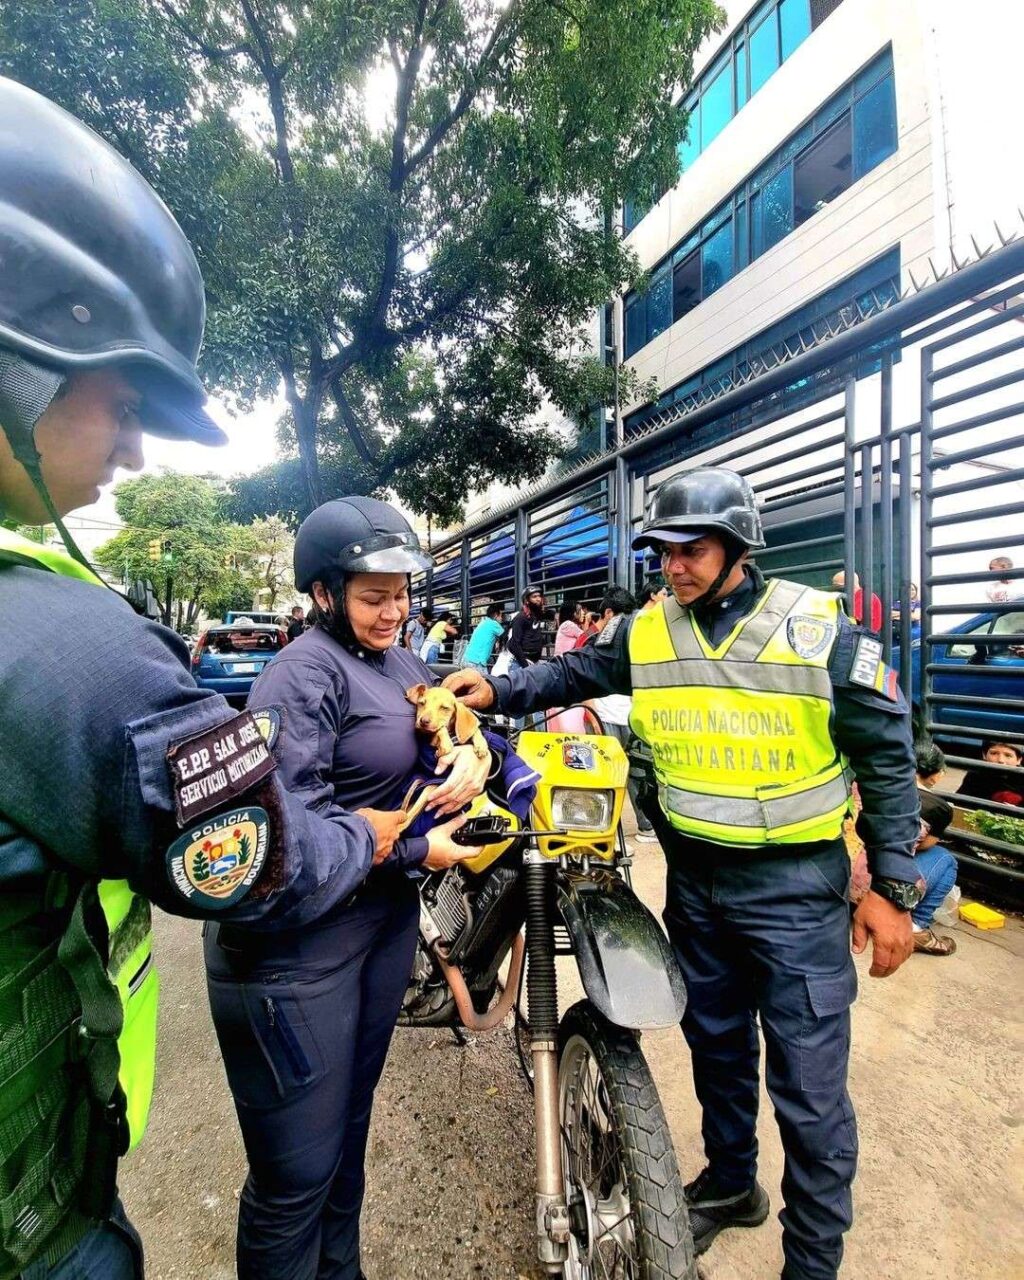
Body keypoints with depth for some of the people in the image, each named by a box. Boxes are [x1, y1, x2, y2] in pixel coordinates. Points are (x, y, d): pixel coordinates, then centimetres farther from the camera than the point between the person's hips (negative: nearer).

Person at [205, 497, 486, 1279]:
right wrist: (416, 852, -17)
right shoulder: (305, 674, -17)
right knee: (300, 1172, 8)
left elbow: (454, 713, 14)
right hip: (296, 943, -8)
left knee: (349, 1132, 27)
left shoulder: (400, 662, 7)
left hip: (385, 920, 8)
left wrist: (471, 756, -9)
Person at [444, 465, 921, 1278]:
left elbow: (887, 757, -6)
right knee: (716, 1048, 24)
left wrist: (893, 887, -7)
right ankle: (731, 1183, 51)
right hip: (693, 881, 4)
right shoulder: (645, 633, -4)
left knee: (810, 1090, 7)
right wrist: (499, 691, -8)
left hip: (795, 887, -3)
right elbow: (574, 673, 9)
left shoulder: (820, 630, -13)